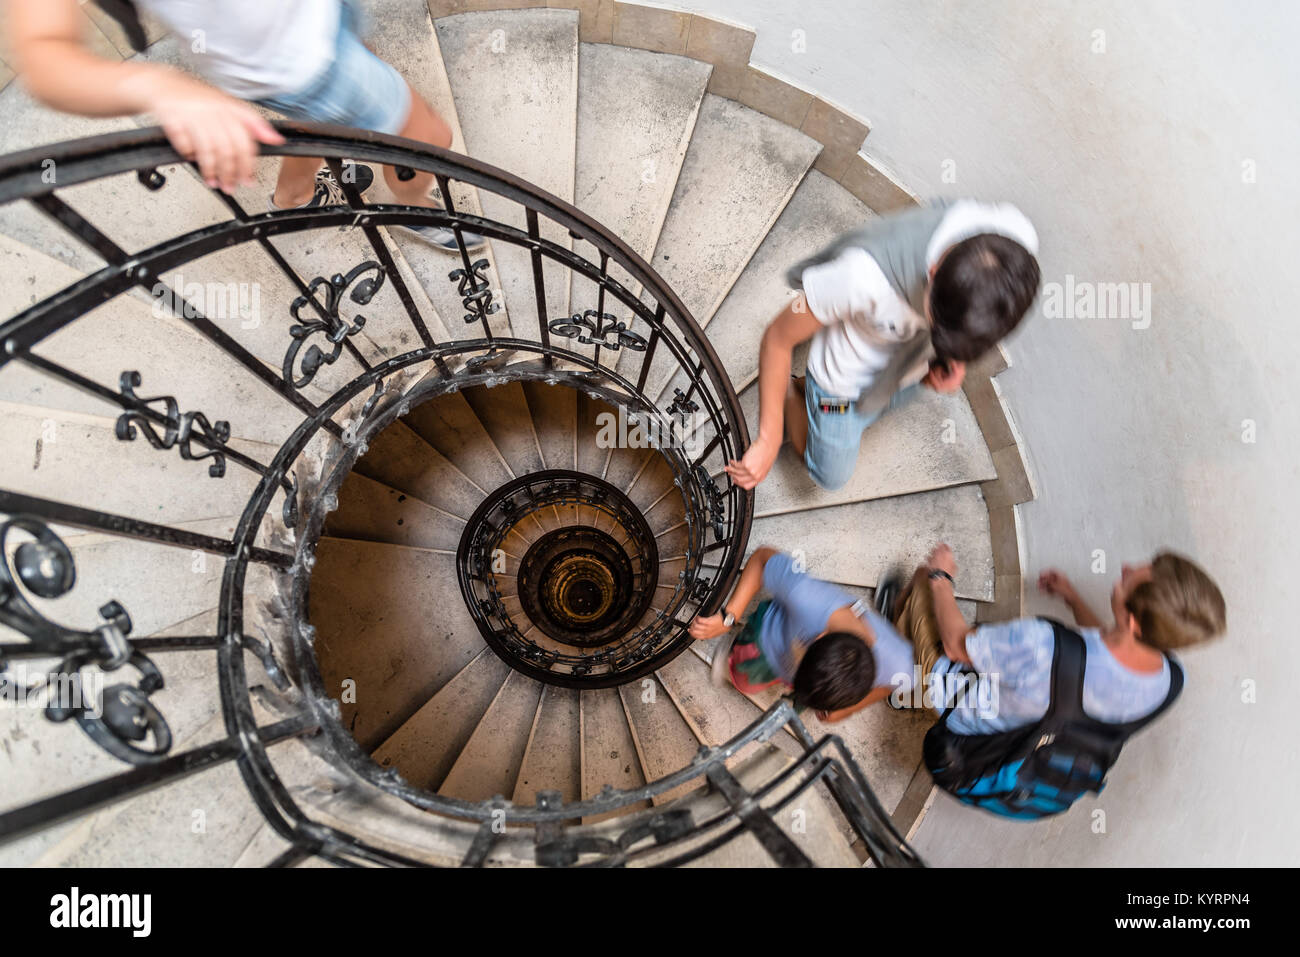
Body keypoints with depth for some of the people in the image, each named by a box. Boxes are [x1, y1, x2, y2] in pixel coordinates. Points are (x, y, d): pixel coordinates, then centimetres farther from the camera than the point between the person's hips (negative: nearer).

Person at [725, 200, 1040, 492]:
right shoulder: (865, 277, -47)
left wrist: (955, 359, -14)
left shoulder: (1017, 233, -33)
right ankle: (792, 396, 39)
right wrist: (768, 441, -23)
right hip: (847, 378, -4)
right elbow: (778, 337, -28)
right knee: (831, 478, 21)